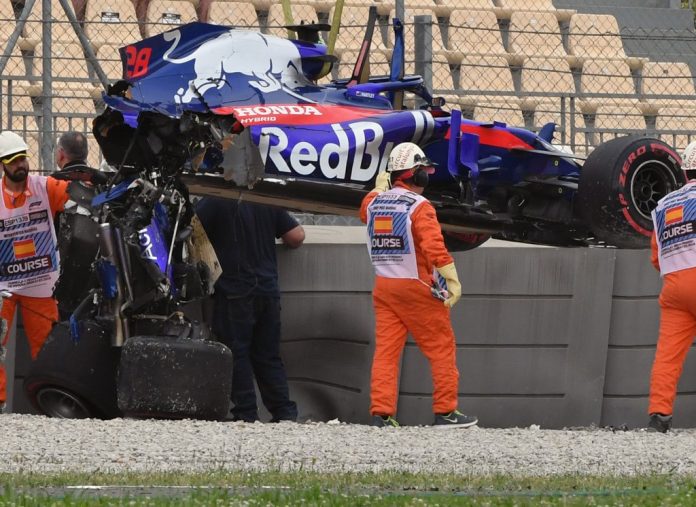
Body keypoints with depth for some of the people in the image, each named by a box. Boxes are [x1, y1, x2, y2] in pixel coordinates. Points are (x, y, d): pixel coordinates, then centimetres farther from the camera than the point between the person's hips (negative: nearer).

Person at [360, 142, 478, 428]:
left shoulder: (374, 202, 6)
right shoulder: (419, 207, -14)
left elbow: (365, 213, 32)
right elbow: (434, 246, -23)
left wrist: (380, 187, 42)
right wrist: (453, 281, -22)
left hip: (383, 286, 6)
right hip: (416, 288, -6)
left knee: (385, 350, 6)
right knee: (442, 349, 4)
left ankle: (381, 413, -1)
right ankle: (445, 412, 6)